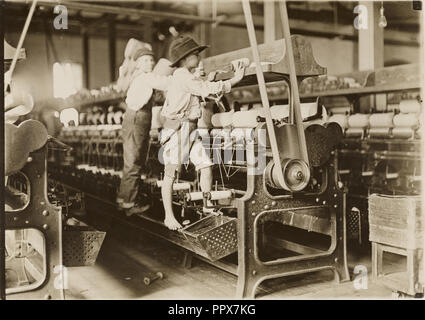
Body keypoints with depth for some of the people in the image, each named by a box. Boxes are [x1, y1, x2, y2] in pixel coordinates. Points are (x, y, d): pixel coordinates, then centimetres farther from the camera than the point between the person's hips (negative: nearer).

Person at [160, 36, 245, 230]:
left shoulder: (187, 77, 21)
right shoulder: (182, 76, -10)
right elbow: (207, 90, -17)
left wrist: (207, 81, 24)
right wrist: (235, 80, -11)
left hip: (191, 129, 9)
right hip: (177, 128, -9)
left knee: (206, 167, 0)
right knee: (171, 172, -2)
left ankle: (207, 208, 10)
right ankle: (169, 216, 4)